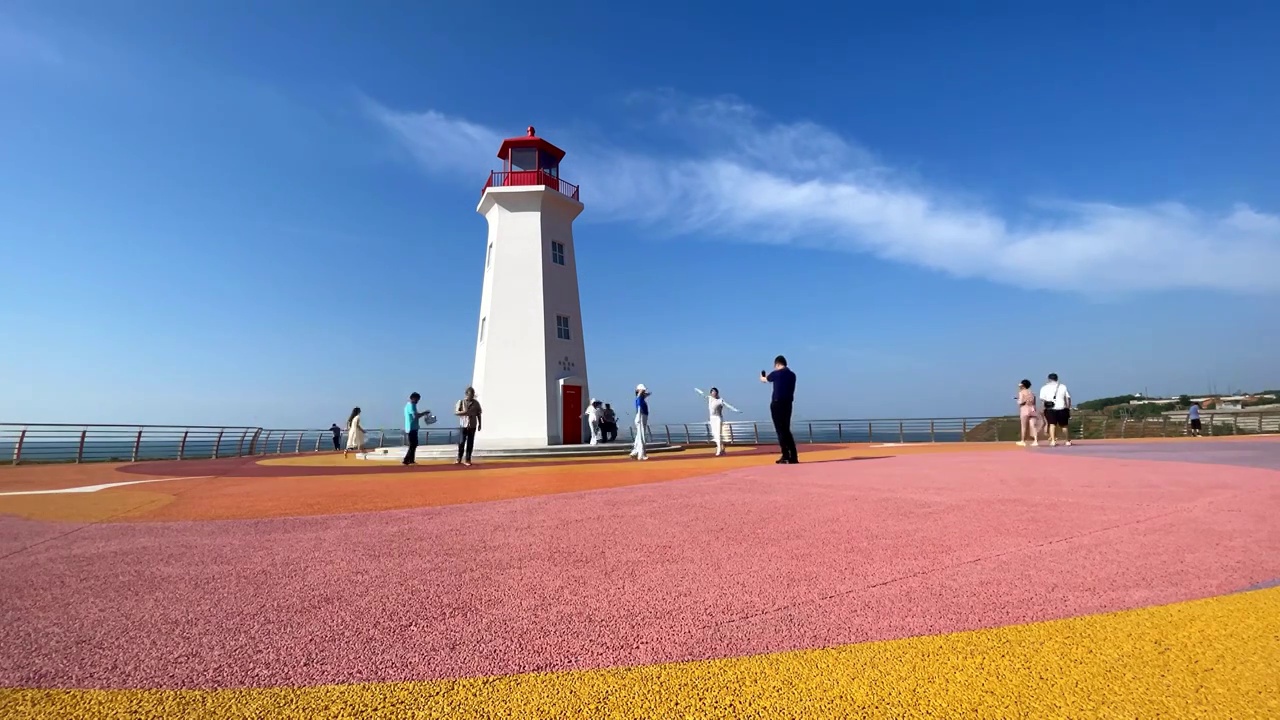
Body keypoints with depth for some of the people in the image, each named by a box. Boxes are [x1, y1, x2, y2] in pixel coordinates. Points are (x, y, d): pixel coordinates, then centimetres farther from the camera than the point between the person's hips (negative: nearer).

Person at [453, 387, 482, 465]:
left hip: (472, 426, 2)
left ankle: (467, 459, 10)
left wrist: (479, 424, 6)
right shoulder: (461, 402, -1)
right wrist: (464, 412, -21)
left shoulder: (476, 403, 5)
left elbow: (478, 414, 10)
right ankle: (459, 459, 12)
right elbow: (456, 412, -6)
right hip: (463, 425, -2)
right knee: (461, 442, 0)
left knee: (470, 443, 3)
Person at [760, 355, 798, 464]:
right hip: (788, 404, 6)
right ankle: (793, 456, 10)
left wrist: (762, 376, 41)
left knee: (780, 430, -4)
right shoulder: (792, 375, 10)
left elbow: (763, 379, 14)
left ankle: (786, 456, -8)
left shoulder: (776, 373, -6)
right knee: (786, 430, 13)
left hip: (777, 403, -6)